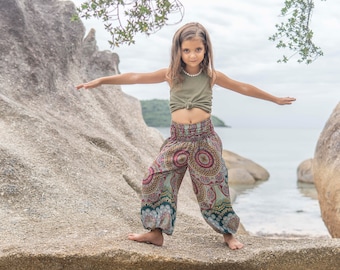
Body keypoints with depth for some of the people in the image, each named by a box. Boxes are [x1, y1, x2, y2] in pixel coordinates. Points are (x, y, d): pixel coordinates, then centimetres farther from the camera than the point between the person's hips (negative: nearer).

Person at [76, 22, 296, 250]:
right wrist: (101, 81, -3)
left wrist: (275, 99, 20)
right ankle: (156, 233, 9)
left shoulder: (212, 75, 2)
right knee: (156, 180, -4)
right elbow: (136, 77, 0)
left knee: (213, 186, 4)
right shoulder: (171, 74, 2)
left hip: (205, 137, -1)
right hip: (178, 138, 1)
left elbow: (244, 88, 12)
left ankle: (228, 233, 21)